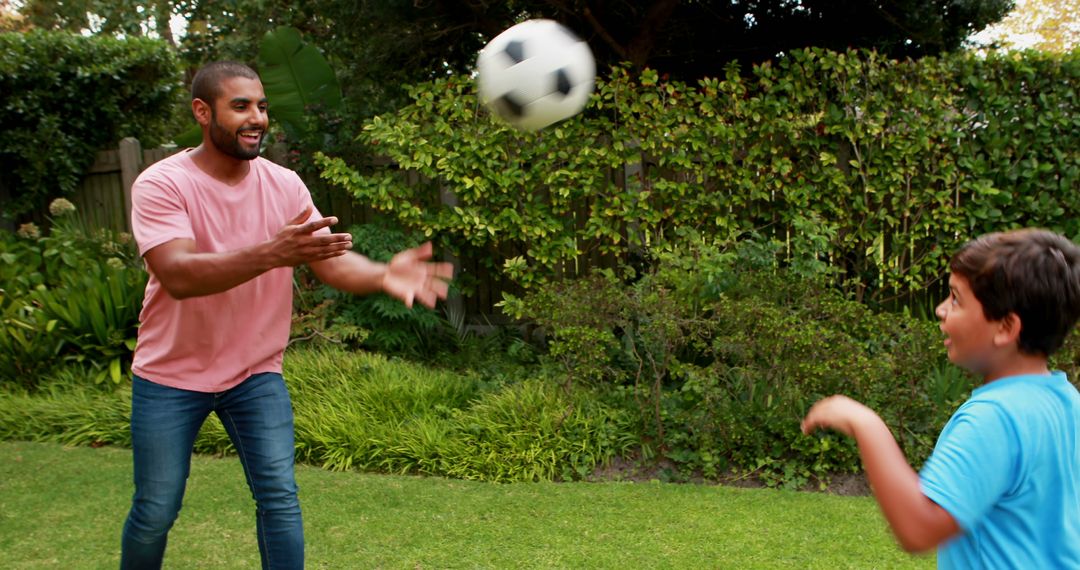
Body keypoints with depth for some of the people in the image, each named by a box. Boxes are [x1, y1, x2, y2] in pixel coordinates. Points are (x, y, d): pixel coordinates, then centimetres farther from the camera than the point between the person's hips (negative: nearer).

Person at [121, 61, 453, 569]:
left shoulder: (285, 185, -5)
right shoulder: (161, 183, -16)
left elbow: (331, 261, -13)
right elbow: (178, 276, -31)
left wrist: (384, 275, -35)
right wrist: (272, 253, -45)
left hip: (255, 372, 3)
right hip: (170, 375, -2)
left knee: (280, 499, -4)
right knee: (155, 513, 7)